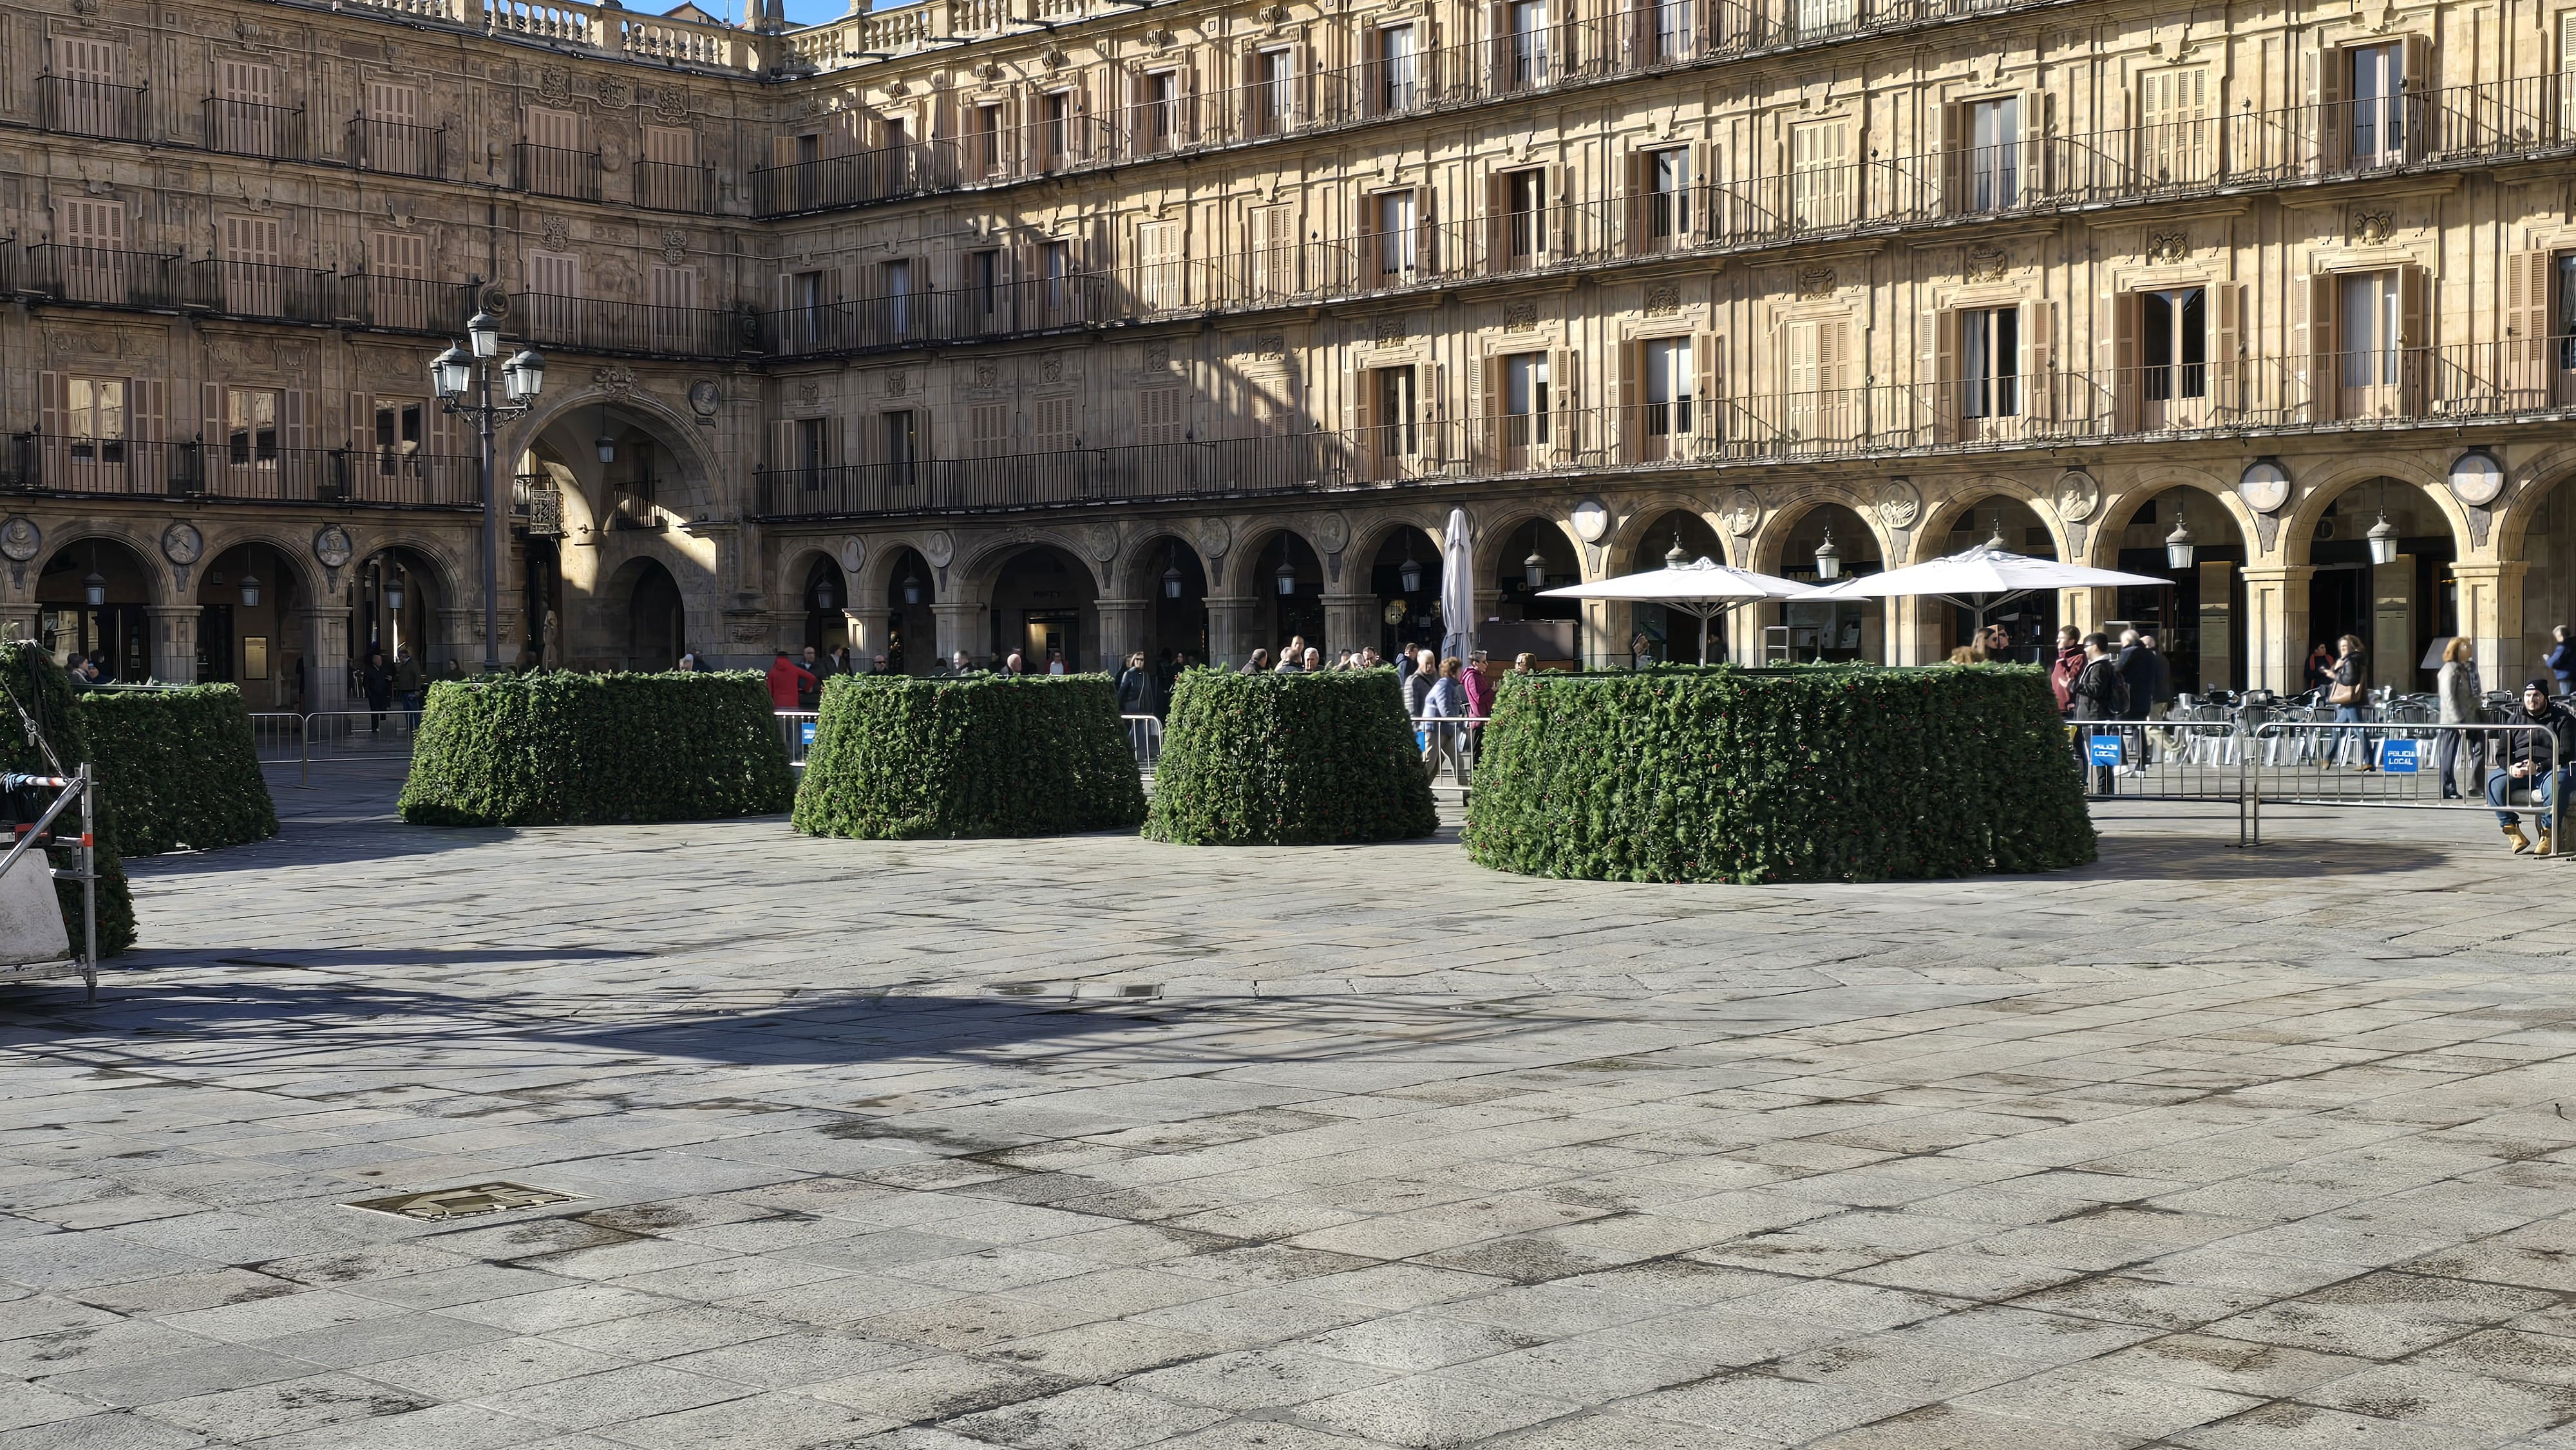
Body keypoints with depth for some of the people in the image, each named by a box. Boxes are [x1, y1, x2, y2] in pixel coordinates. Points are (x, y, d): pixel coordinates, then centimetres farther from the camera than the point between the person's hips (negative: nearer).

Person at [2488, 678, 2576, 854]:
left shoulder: (2561, 719, 6)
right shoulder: (2514, 719, 17)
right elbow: (2502, 754, 12)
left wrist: (2539, 767, -20)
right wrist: (2511, 767, -13)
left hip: (2549, 769, -4)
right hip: (2517, 772, 4)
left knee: (2558, 782, -40)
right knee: (2493, 781, -27)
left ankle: (2548, 832, -28)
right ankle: (2512, 830, -23)